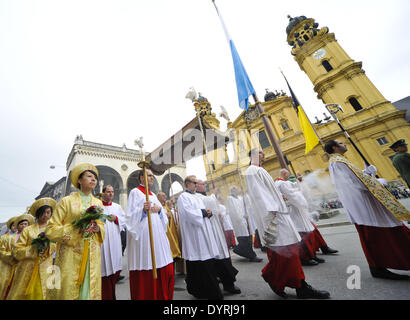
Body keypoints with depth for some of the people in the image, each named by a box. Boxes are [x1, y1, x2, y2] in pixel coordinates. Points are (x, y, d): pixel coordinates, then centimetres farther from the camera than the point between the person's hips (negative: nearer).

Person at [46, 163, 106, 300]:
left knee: (90, 289, 6)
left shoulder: (98, 203, 10)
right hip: (71, 254, -3)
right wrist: (76, 230, -16)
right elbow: (51, 229, -4)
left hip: (92, 255, 4)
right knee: (68, 290, 1)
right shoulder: (67, 201, -2)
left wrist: (98, 228, -6)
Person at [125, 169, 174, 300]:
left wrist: (159, 209, -3)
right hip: (143, 235, -6)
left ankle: (162, 296, 24)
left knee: (166, 269, 8)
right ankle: (145, 296, 18)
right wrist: (143, 209, -25)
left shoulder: (153, 194, 19)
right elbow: (131, 215, -8)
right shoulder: (135, 192, 0)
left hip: (157, 235, 7)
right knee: (145, 271, -1)